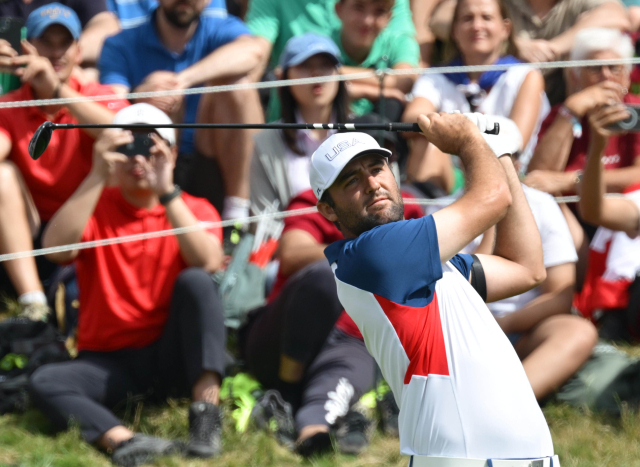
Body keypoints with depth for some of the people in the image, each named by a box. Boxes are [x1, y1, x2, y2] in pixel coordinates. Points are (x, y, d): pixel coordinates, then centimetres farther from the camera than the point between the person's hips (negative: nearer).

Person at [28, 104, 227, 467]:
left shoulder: (195, 210, 5)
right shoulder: (96, 208, 6)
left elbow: (208, 263, -18)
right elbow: (56, 248, -17)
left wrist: (167, 191, -25)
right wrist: (97, 177, -22)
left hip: (172, 356, -1)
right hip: (110, 362, 1)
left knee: (195, 281, -27)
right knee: (45, 383, -27)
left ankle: (207, 405, -34)